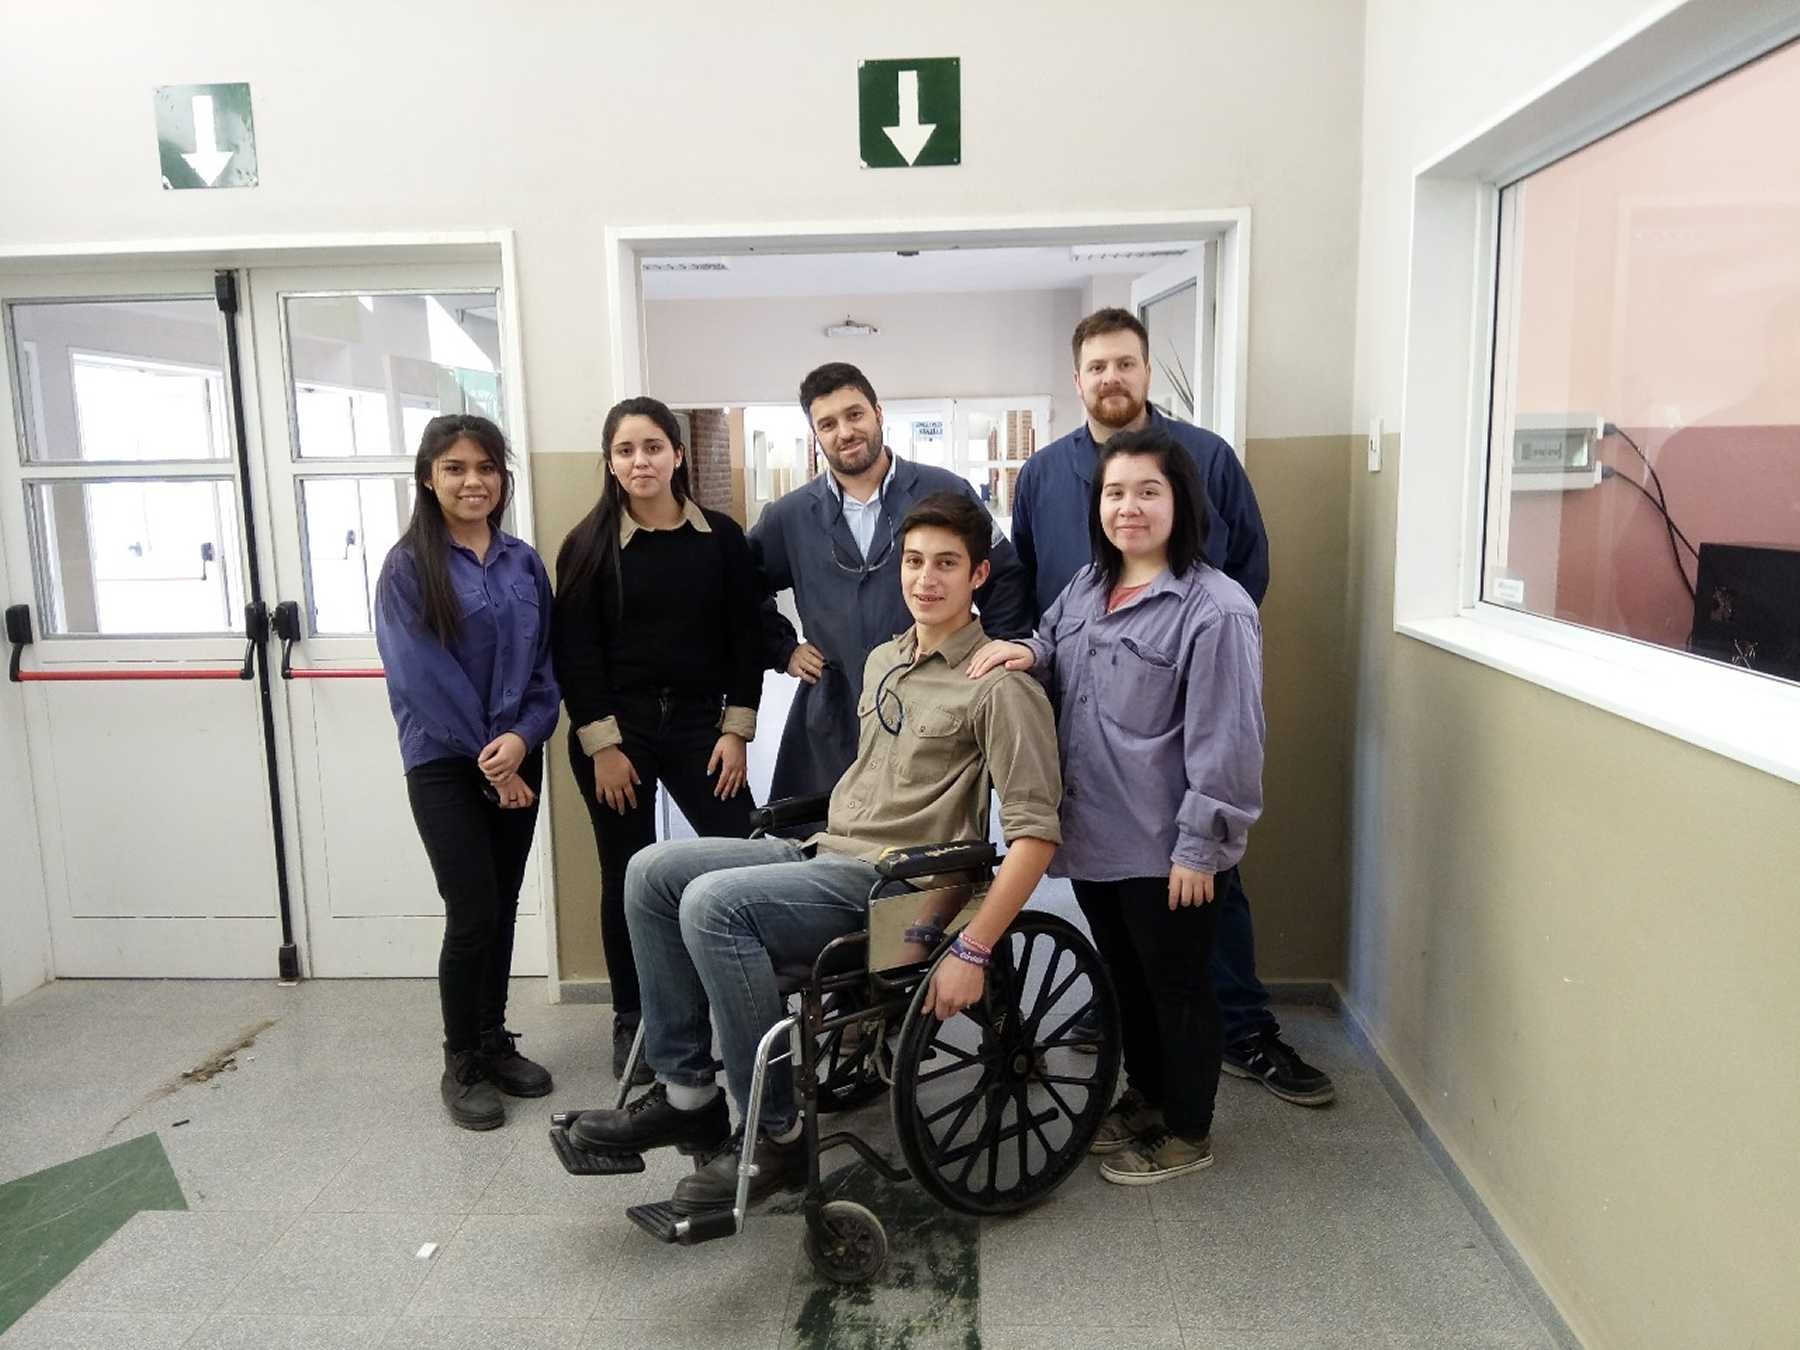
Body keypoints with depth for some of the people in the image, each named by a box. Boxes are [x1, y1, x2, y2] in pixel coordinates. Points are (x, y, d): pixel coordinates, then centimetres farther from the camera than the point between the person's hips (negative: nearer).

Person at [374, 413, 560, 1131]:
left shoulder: (524, 563, 6)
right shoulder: (409, 567, -7)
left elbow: (544, 664, 4)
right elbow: (423, 676, -12)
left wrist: (523, 737, -12)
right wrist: (489, 761, -12)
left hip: (516, 758, 4)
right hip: (445, 764, -4)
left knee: (503, 908, 12)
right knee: (472, 914, -4)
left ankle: (494, 1043, 28)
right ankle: (462, 1066, 15)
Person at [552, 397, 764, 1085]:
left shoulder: (721, 537, 3)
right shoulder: (590, 544, 0)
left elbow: (745, 636, 3)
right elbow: (575, 651, -3)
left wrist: (736, 729, -3)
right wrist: (602, 744, -9)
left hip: (700, 723, 1)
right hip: (616, 731, -1)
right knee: (629, 878, 7)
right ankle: (631, 1021, 23)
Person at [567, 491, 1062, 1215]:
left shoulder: (1000, 684, -10)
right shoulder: (883, 660, 16)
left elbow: (1035, 832, -16)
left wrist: (972, 951, -19)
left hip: (890, 883, -8)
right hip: (822, 852, 8)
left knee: (712, 902, -27)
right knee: (653, 871, -5)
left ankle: (774, 1137, -13)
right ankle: (685, 1091, 2)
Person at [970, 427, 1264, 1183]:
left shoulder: (1215, 609, -17)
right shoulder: (1086, 587, 8)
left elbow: (1224, 742, -18)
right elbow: (1054, 654, 23)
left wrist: (1201, 845, -17)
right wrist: (1026, 653, -1)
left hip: (1165, 847, -7)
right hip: (1095, 834, 8)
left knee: (1175, 985, 10)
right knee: (1124, 978, 23)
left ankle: (1188, 1134, 30)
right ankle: (1145, 1097, 44)